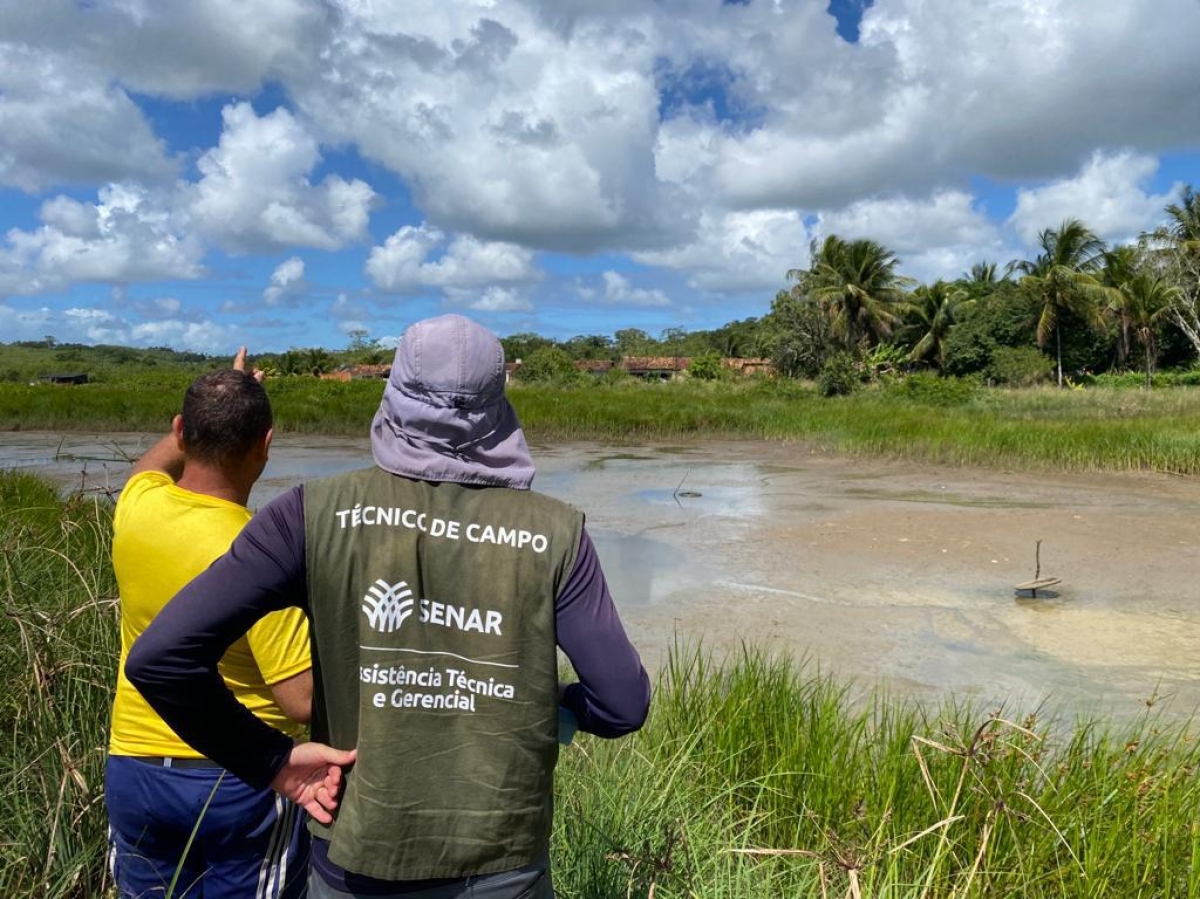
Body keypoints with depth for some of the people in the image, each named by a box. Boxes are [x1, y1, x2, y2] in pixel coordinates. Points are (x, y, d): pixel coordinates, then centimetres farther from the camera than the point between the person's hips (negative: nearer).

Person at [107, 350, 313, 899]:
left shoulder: (135, 505, -10)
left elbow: (151, 465, 17)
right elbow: (304, 700, -24)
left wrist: (206, 412, 28)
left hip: (135, 769, 5)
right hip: (244, 782, -5)